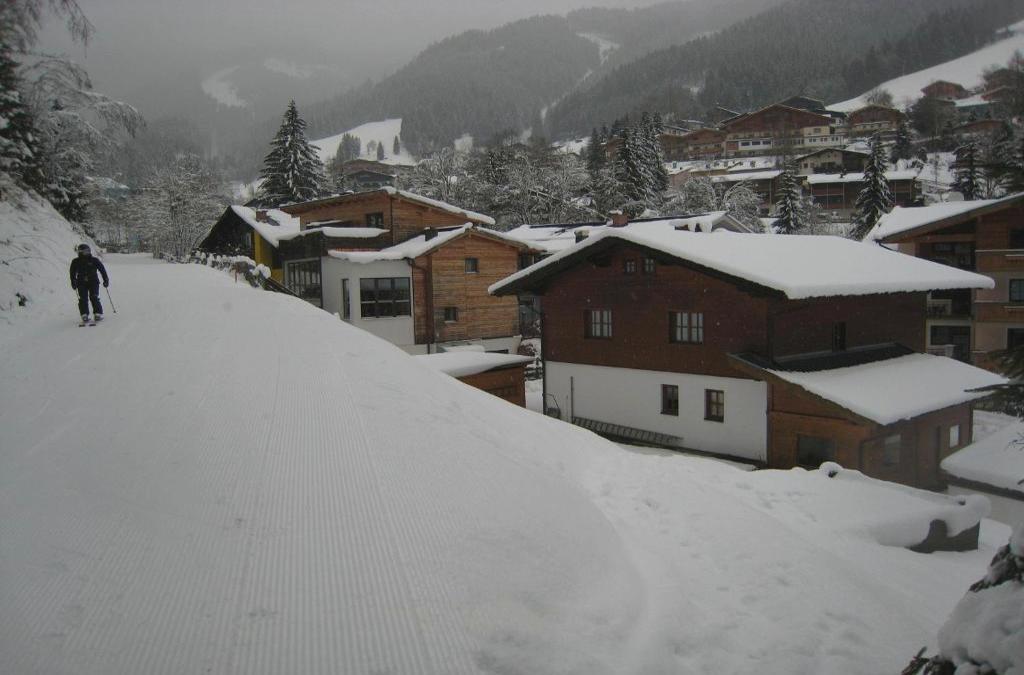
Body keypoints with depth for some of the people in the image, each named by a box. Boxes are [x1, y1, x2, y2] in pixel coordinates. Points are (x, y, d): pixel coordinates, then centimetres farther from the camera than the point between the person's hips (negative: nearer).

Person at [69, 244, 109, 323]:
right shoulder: (75, 262, 6)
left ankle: (98, 314, -9)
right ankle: (84, 315, -6)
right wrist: (73, 282, 7)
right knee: (83, 299, -7)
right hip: (81, 283, 2)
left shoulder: (94, 260, 1)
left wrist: (106, 280, 3)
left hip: (93, 282, -1)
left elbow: (102, 269, 6)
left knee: (94, 298, -11)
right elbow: (73, 273, 14)